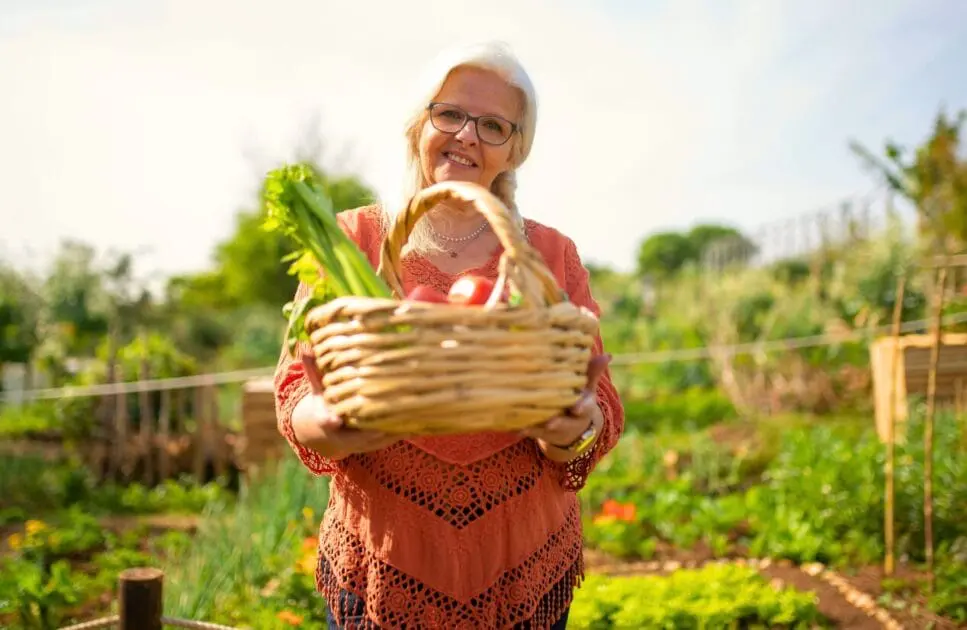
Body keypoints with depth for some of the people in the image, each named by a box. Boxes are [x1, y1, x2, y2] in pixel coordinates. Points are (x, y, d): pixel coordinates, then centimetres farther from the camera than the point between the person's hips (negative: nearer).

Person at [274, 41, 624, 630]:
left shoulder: (554, 254, 1)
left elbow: (598, 413, -3)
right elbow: (296, 402, -5)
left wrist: (572, 433, -26)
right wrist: (330, 423, -28)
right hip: (381, 563, -1)